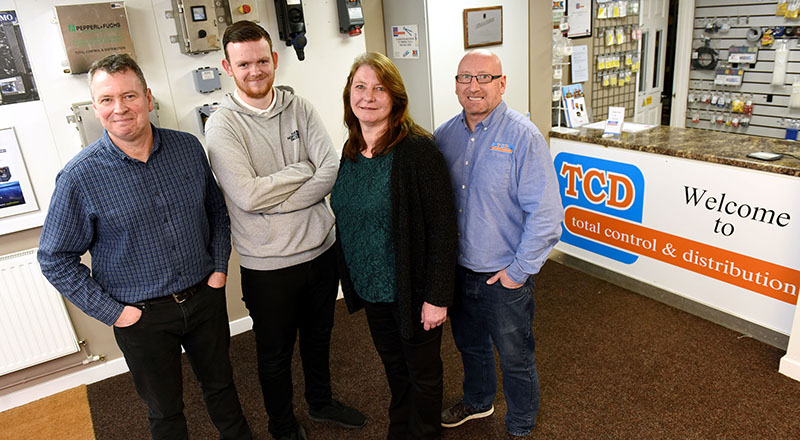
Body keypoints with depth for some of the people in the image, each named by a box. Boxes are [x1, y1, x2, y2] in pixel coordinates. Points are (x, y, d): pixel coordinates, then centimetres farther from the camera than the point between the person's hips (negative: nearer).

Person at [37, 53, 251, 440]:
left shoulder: (189, 148, -5)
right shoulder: (79, 177, -15)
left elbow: (217, 210, 9)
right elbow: (55, 260, -7)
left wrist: (220, 267, 1)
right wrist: (113, 312, -11)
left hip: (205, 296, 3)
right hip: (142, 315, -3)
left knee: (221, 384, 23)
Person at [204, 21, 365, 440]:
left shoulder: (299, 107, -1)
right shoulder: (222, 125, -12)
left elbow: (332, 172, -12)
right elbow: (247, 195, -24)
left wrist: (273, 201, -20)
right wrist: (305, 170, -15)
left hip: (320, 249, 4)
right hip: (268, 266, -4)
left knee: (318, 337, 25)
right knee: (275, 353, 17)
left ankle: (321, 401, 52)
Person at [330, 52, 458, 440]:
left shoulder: (417, 149, -21)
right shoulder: (350, 151, 1)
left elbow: (442, 228, -21)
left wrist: (437, 296, -20)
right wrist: (350, 277, 12)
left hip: (412, 291, -6)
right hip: (370, 288, 7)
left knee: (422, 371, 15)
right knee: (392, 364, 26)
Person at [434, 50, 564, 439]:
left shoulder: (523, 137, -17)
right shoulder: (445, 135, 0)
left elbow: (545, 213, -19)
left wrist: (518, 271, -17)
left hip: (504, 277, -5)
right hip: (457, 271, 5)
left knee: (515, 359, 14)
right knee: (469, 345, 26)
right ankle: (477, 401, 53)